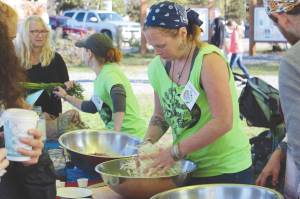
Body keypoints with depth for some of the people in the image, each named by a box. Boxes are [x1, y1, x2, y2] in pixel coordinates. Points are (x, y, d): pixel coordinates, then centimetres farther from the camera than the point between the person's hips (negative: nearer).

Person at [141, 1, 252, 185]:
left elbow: (223, 122, -25)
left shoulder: (208, 59, -19)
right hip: (187, 169, 6)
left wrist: (175, 152, -22)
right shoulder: (157, 66, -1)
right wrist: (147, 142, -6)